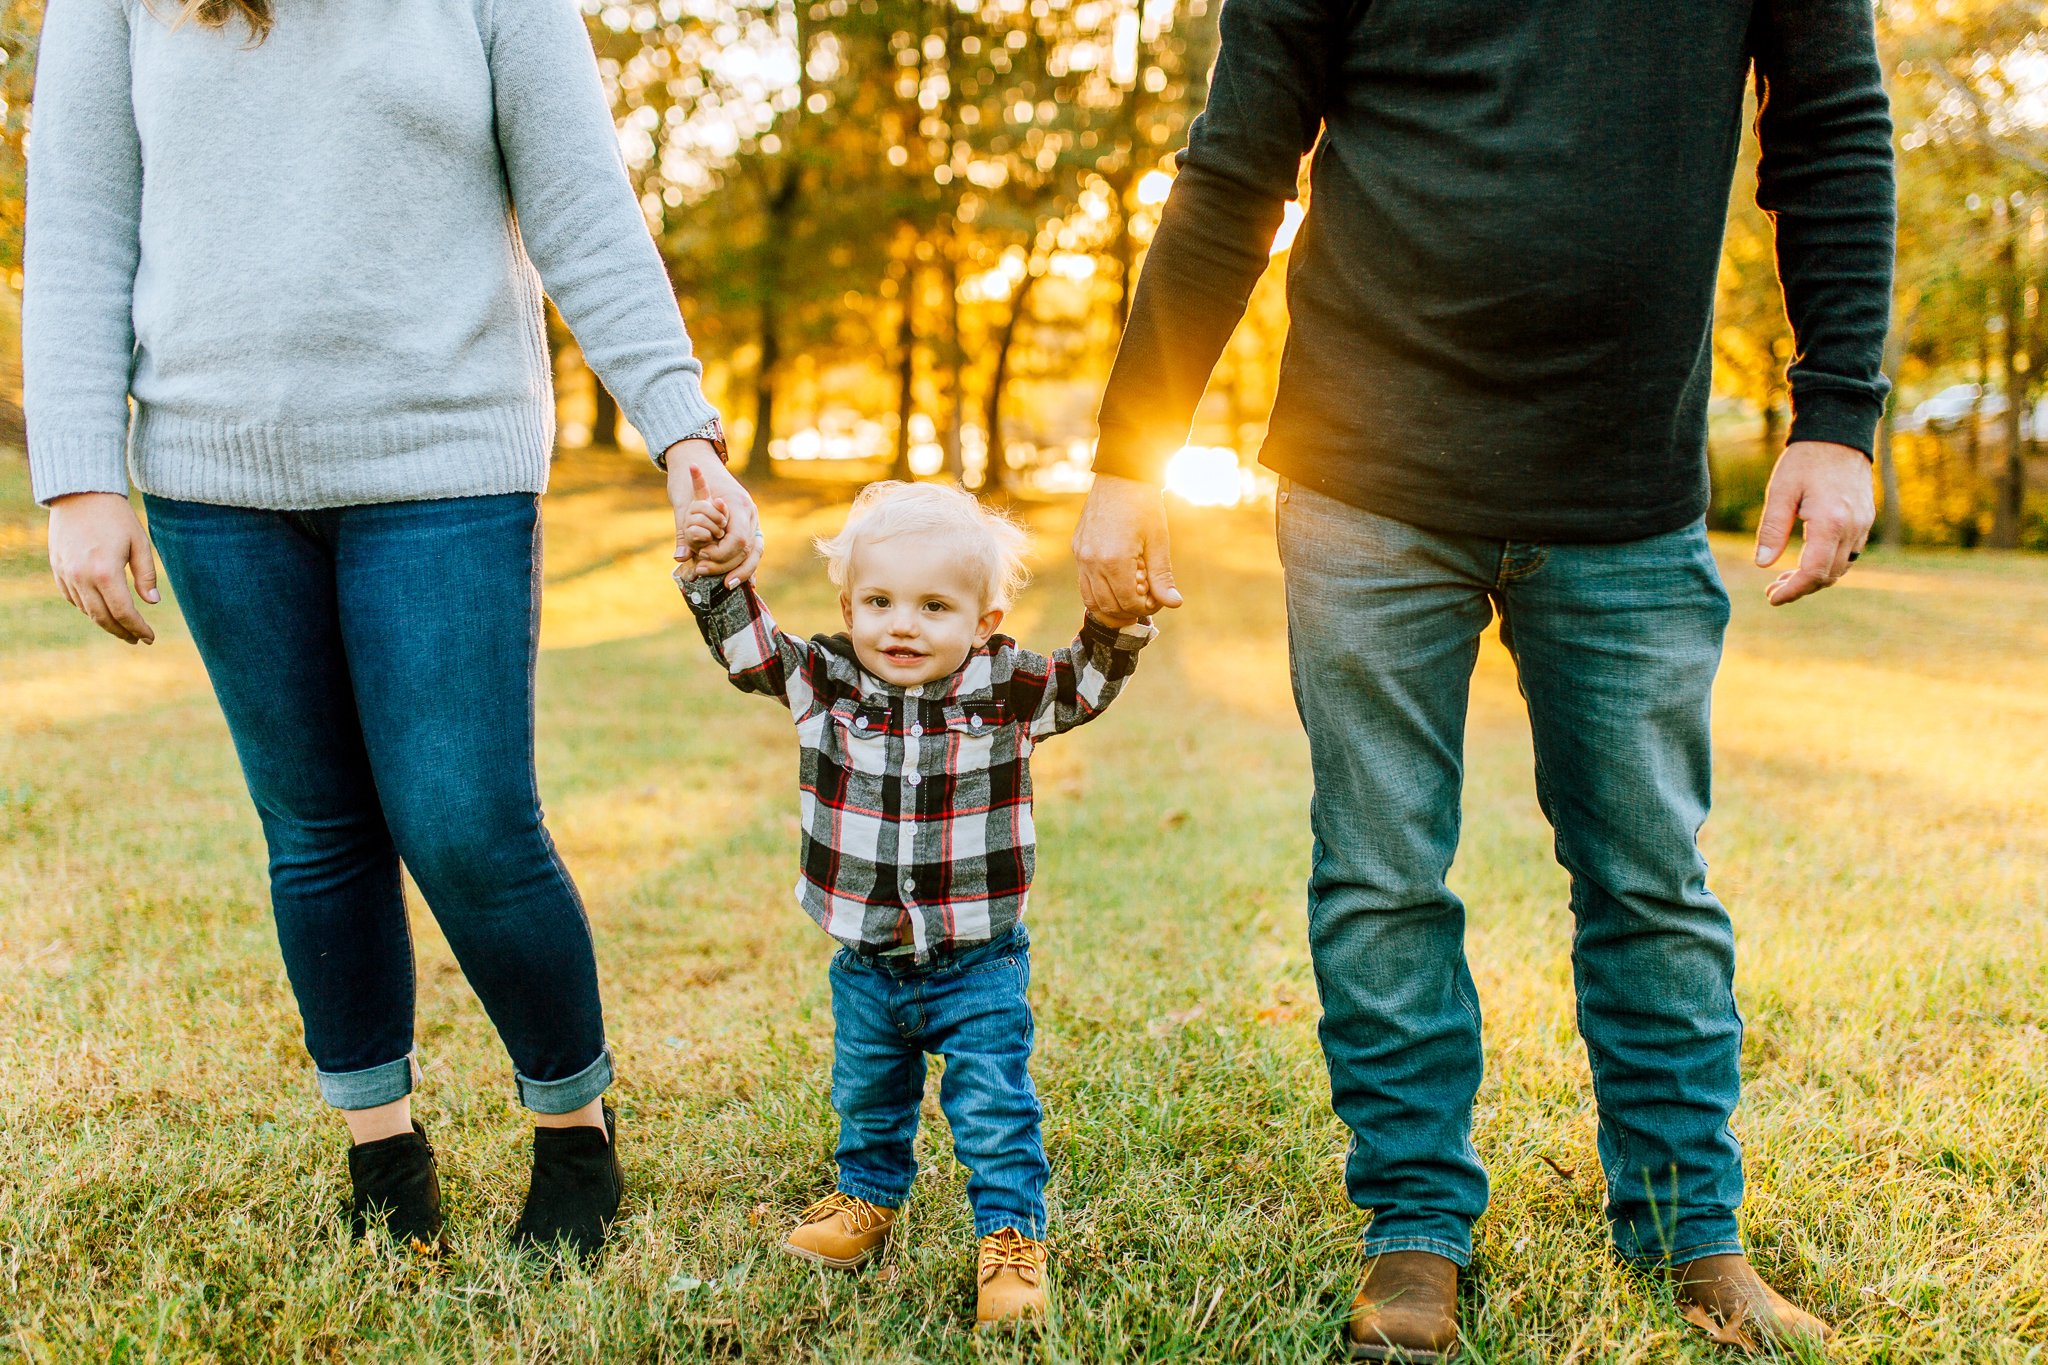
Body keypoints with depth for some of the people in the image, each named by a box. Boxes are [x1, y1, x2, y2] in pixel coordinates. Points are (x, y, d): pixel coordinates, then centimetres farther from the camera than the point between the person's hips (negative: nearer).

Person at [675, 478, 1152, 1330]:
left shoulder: (1005, 692, -11)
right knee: (866, 1101, 23)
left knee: (995, 1113, 1)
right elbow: (747, 648, -6)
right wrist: (714, 572, -19)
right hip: (866, 965, 3)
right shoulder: (826, 683, -7)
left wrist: (1115, 623, -31)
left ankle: (1010, 1236, 16)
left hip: (978, 964, -3)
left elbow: (1087, 683, -13)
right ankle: (868, 1199, 46)